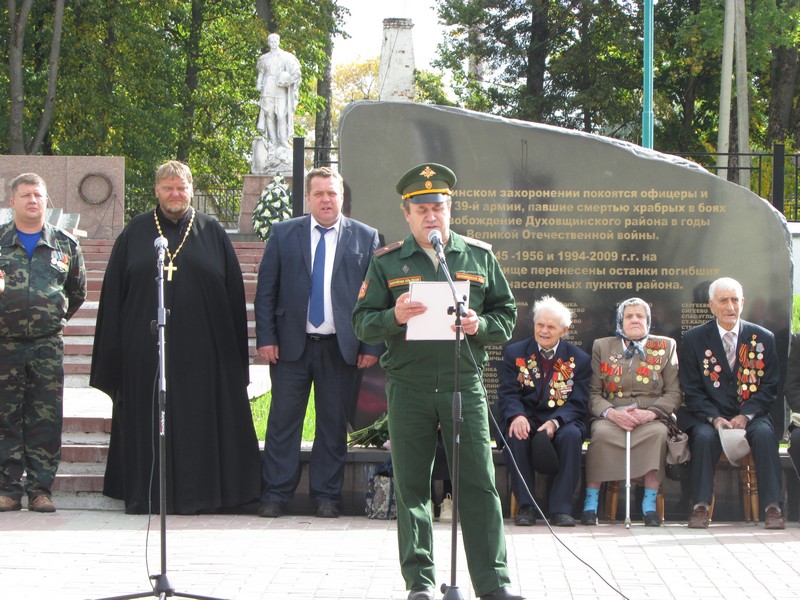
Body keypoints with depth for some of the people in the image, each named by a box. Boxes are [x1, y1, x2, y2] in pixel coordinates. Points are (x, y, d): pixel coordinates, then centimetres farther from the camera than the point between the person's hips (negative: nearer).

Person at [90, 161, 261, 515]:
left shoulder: (212, 234, 7)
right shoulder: (135, 233, 8)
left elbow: (234, 294, 7)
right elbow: (113, 294, 6)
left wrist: (234, 350, 2)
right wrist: (113, 350, -1)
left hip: (200, 349, 0)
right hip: (145, 349, 0)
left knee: (197, 420, 0)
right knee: (146, 421, 2)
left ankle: (193, 494, 7)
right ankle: (145, 495, 8)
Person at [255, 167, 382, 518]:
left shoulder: (366, 238, 5)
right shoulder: (283, 234, 7)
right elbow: (265, 290, 6)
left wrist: (373, 345, -3)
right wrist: (266, 338, -3)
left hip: (341, 347, 0)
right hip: (291, 344, 0)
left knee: (334, 423, 5)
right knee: (283, 421, 2)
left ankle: (326, 495, 15)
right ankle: (276, 494, 10)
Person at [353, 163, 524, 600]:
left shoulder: (480, 257, 10)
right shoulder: (386, 262, 7)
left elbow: (507, 316, 13)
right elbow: (362, 323, 5)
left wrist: (480, 325, -9)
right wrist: (394, 317, -16)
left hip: (464, 383, 0)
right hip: (408, 387, 0)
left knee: (479, 483, -3)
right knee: (411, 486, 4)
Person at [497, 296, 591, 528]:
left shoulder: (579, 359, 4)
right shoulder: (514, 352, 7)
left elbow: (577, 404, -3)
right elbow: (507, 394, -2)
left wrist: (555, 422, -24)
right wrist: (517, 416, -26)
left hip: (562, 420, 0)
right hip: (527, 419, 0)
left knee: (571, 435, -34)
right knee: (517, 435, -34)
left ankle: (560, 508, -28)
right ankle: (525, 506, -26)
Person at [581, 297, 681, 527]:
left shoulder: (666, 347, 15)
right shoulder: (602, 347, 16)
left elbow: (673, 393, 6)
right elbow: (593, 392, 8)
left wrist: (650, 413, -12)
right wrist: (611, 413, -13)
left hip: (649, 419, 0)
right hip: (611, 416, 0)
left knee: (658, 432, -35)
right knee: (601, 432, -34)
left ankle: (650, 504, -31)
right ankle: (591, 502, -29)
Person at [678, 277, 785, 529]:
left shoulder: (763, 338, 7)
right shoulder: (693, 339, 5)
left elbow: (769, 387, 4)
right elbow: (692, 390, 2)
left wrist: (746, 415, -13)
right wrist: (714, 418, -15)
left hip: (751, 415, 1)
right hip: (708, 415, -1)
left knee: (765, 434, -30)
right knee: (705, 437, -33)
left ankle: (773, 507, -28)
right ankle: (700, 507, -28)